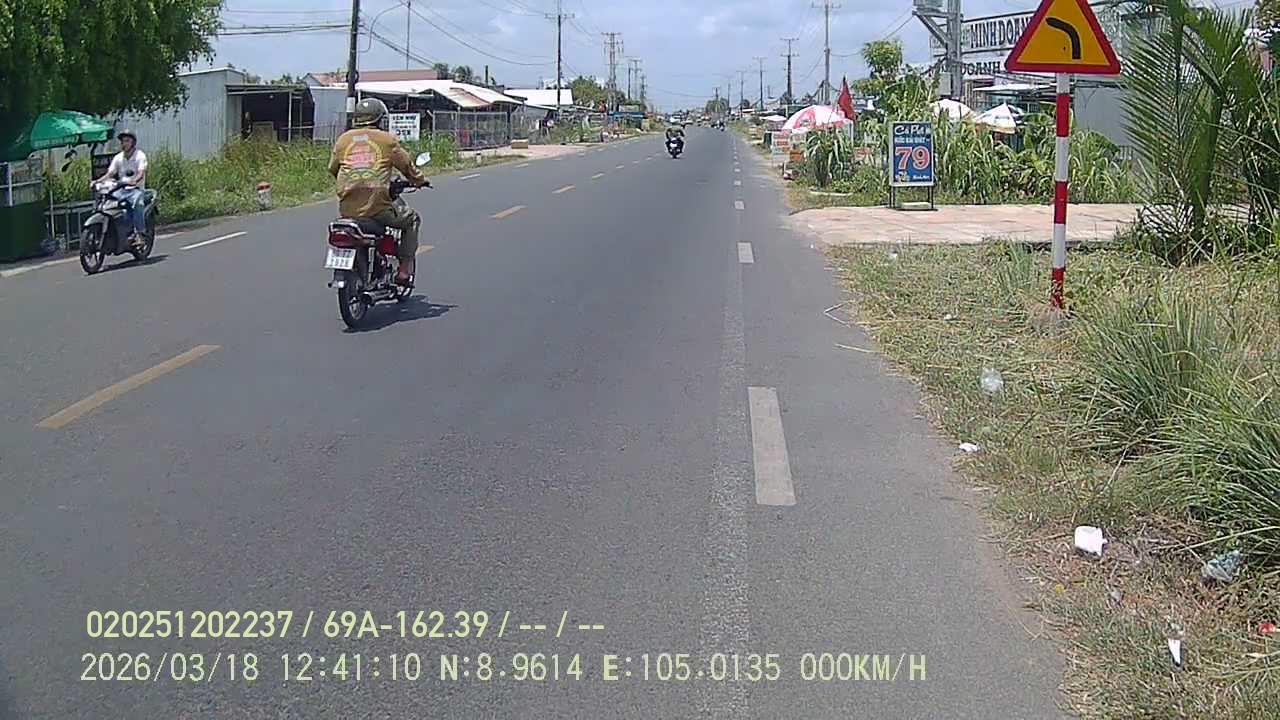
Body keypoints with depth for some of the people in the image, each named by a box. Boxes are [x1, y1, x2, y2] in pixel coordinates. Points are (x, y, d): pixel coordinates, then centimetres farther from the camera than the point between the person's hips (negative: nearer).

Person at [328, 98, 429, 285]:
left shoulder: (343, 139, 14)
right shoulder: (386, 139, 4)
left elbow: (332, 169, 20)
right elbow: (406, 165, 10)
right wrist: (420, 180, 30)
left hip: (347, 209, 4)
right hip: (377, 208, -4)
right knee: (412, 219, 21)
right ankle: (404, 268, 11)